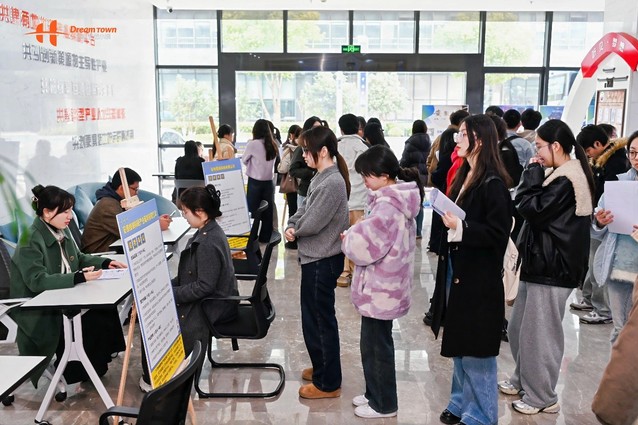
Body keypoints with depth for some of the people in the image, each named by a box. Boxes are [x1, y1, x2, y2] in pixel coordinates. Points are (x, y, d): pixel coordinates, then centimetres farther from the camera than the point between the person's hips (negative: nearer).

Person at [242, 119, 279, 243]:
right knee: (268, 210, 9)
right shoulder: (273, 145, 3)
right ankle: (265, 237, 17)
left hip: (255, 182, -5)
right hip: (269, 182, 5)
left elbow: (244, 160, 1)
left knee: (253, 210, 5)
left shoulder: (253, 144, -12)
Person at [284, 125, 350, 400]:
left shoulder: (333, 183, -23)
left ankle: (328, 383, 16)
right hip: (316, 258, 10)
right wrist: (291, 227, -8)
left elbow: (311, 223, -24)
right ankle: (322, 367, 38)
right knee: (317, 317, 21)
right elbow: (304, 209, 12)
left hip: (322, 261, -10)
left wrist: (295, 229, -3)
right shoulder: (321, 177, 9)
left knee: (320, 320, 2)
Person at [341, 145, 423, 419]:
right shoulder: (398, 199, 8)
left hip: (378, 290, -10)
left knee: (376, 347, 6)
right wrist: (356, 235, 1)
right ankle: (375, 394, 37)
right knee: (375, 345, 22)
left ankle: (383, 404, 22)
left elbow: (365, 246, -27)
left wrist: (348, 238, -8)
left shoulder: (386, 207, -25)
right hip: (384, 286, 10)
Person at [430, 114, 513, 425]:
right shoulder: (465, 177, 8)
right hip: (456, 271, 9)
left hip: (479, 279, -8)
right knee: (459, 344, 19)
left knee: (475, 349, 3)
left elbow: (499, 234, -19)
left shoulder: (492, 184, -16)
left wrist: (460, 227, -25)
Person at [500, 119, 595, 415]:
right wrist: (537, 175, 4)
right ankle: (523, 380, 34)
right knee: (519, 328, 18)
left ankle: (541, 396, 16)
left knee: (538, 333, 1)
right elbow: (527, 205, 15)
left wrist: (533, 174, -12)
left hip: (553, 266, -10)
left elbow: (531, 209, -19)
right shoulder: (562, 175, 14)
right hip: (541, 261, 10)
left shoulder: (566, 181, -18)